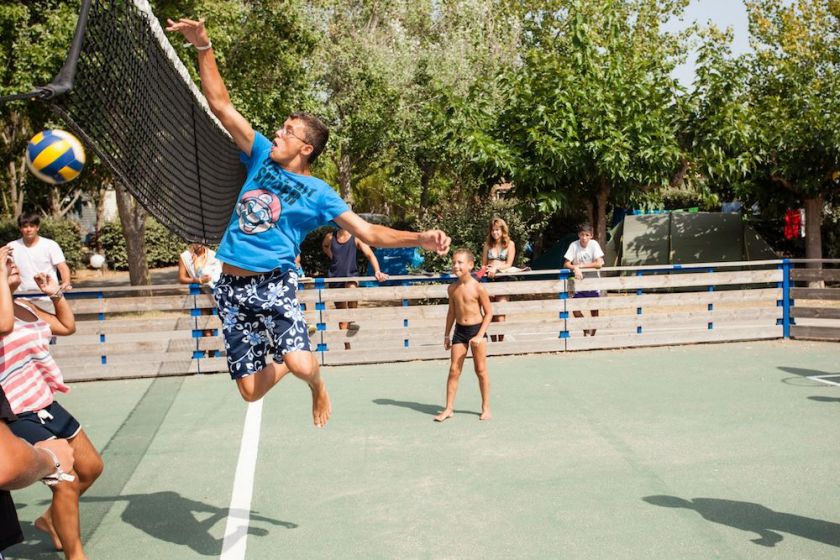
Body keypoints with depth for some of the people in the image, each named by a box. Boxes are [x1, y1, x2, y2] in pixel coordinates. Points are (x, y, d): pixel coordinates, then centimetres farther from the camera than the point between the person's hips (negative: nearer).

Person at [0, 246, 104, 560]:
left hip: (46, 406, 9)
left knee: (91, 467, 16)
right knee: (66, 481, -10)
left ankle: (50, 519, 38)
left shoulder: (26, 307, 12)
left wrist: (55, 293, 11)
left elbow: (68, 326, 23)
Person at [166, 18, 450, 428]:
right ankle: (283, 361, 37)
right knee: (250, 391, 2)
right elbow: (220, 104, 5)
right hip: (231, 286, 3)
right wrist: (203, 46, -3)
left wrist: (420, 239, -21)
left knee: (300, 364, -27)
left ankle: (317, 386, 11)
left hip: (273, 283, -3)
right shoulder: (262, 155, 7)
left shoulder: (318, 194, -2)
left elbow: (369, 233, -6)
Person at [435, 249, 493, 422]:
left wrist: (480, 335, -15)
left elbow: (489, 312, -9)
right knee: (454, 370, 2)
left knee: (481, 370, 5)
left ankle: (486, 408, 17)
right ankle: (449, 408, 8)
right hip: (459, 330, 4)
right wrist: (446, 334, 12)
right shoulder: (452, 288, 2)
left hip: (477, 329, -4)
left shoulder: (478, 288, -13)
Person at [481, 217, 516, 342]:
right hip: (489, 280, 3)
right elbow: (483, 264, 16)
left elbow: (508, 264, 1)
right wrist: (485, 269, -6)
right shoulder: (488, 244, 17)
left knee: (500, 314, -14)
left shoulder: (510, 244, 8)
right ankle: (493, 342, 7)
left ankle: (501, 342, -8)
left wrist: (496, 268, -14)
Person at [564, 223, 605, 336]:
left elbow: (599, 264, -18)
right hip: (579, 283, 1)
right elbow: (566, 264, -12)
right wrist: (575, 268, -31)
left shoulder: (594, 244, -11)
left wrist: (580, 265, -19)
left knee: (594, 311, 3)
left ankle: (592, 334, 21)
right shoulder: (574, 245, -9)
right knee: (576, 309, -8)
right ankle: (586, 330, 17)